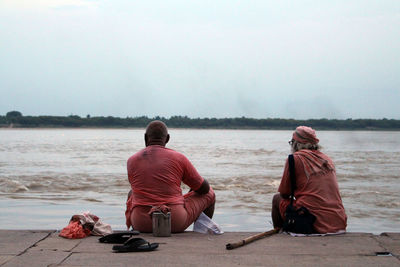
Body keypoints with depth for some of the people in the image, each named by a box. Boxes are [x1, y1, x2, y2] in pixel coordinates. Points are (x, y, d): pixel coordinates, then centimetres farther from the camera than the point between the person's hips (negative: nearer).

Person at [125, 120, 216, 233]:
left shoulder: (132, 161, 2)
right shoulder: (179, 158, -5)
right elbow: (204, 188, 5)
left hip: (141, 224, 3)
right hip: (175, 223, -3)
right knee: (209, 194, 23)